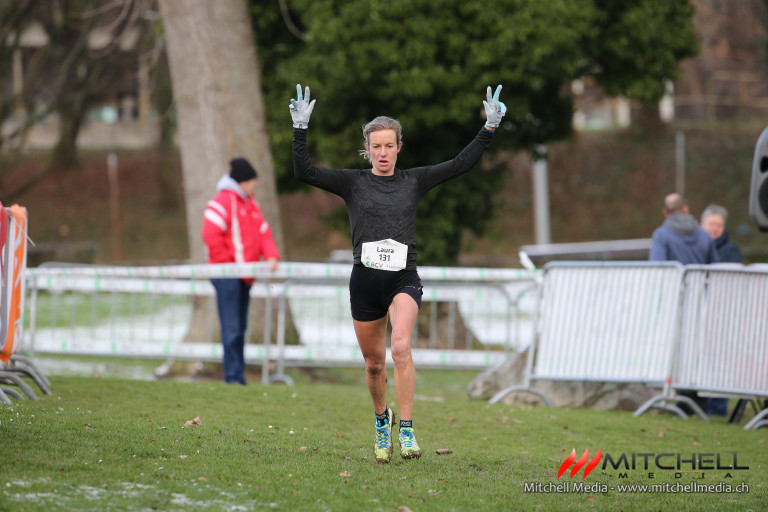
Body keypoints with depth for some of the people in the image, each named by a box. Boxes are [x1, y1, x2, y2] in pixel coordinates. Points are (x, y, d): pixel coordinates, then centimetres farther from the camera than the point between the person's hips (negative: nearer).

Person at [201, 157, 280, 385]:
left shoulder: (251, 204, 19)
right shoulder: (223, 201, -10)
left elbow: (263, 231, 16)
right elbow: (211, 235, -17)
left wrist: (271, 256, -2)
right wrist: (227, 263, -15)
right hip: (227, 275, -9)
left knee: (240, 327, 12)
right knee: (231, 328, -10)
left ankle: (239, 375, 16)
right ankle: (233, 375, -10)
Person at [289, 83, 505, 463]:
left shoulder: (414, 181, 9)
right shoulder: (352, 182, 5)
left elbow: (461, 164, 9)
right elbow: (304, 172, -5)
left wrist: (489, 128, 2)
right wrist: (300, 130, -15)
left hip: (403, 278, -1)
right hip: (365, 279, 1)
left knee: (401, 347, -25)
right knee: (374, 363, 9)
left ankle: (406, 431, -22)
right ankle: (381, 420, 38)